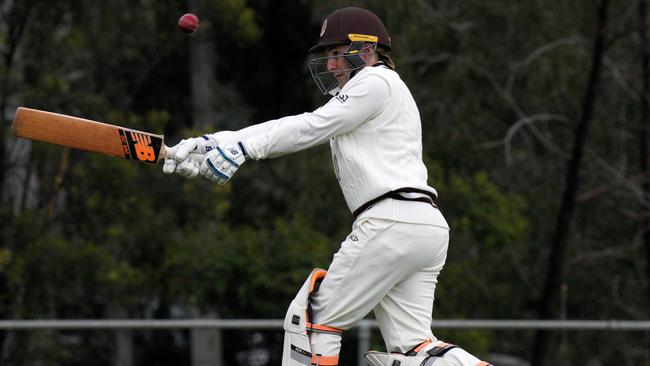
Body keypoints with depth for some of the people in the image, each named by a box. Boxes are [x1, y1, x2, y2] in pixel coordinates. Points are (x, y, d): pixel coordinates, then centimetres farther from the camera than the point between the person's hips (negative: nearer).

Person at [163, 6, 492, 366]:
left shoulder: (377, 82, 0)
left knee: (312, 319, -2)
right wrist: (210, 144, 12)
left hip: (391, 222, -9)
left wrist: (241, 147, -5)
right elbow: (293, 127, 21)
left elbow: (310, 128, -5)